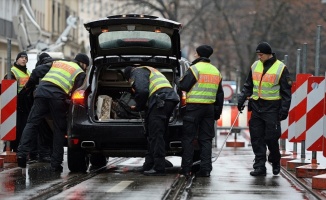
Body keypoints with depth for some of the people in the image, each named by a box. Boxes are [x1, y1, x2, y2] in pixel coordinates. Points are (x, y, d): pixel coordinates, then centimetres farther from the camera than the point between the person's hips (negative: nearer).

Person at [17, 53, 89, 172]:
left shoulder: (57, 63, 30)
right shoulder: (80, 73, 17)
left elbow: (37, 72, 23)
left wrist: (29, 86, 30)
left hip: (42, 91, 3)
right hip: (58, 96, -3)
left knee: (31, 123, 5)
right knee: (59, 129, 7)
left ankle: (22, 153, -12)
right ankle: (56, 164, 5)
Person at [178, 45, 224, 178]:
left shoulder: (195, 68, -9)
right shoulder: (216, 71, 14)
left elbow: (183, 86, -12)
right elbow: (220, 94, 16)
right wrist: (218, 111, 19)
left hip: (194, 107, -6)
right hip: (209, 107, 6)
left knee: (188, 138, 1)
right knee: (206, 139, 9)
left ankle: (186, 168, -1)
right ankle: (206, 168, 4)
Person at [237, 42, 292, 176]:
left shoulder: (280, 68, -4)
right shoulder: (255, 66, 11)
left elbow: (286, 92, -4)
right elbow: (248, 86, 20)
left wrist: (284, 109, -9)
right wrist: (241, 99, 8)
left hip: (272, 108, -5)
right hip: (256, 107, 5)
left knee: (271, 138, -5)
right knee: (257, 138, 1)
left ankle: (275, 162, 18)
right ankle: (260, 166, 5)